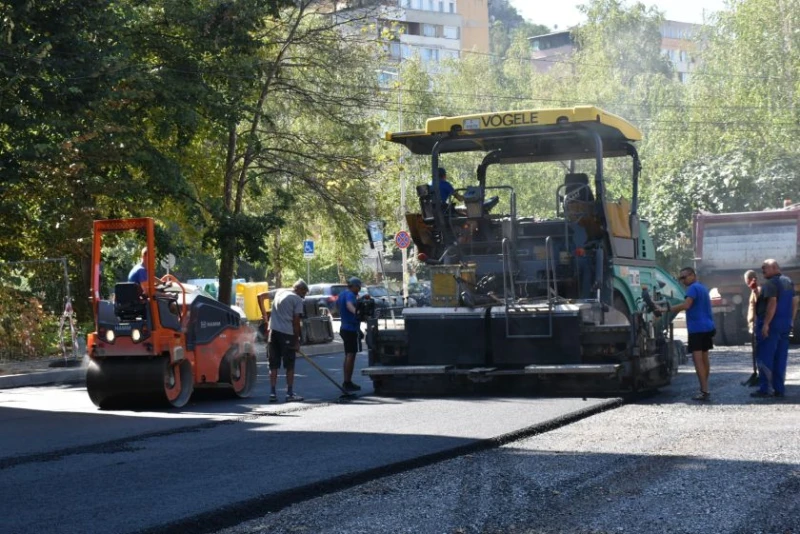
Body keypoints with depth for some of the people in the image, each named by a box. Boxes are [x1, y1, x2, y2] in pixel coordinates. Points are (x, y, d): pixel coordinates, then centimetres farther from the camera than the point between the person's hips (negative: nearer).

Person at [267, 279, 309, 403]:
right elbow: (296, 322, -7)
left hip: (273, 331, 6)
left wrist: (264, 315, 24)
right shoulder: (297, 300, -4)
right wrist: (297, 341, -2)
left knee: (273, 365, 8)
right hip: (287, 334, -6)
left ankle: (272, 393, 6)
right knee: (289, 366, 3)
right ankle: (290, 394, 6)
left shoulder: (280, 292, 14)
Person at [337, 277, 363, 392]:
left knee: (348, 355, 16)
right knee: (351, 355, -10)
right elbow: (349, 305, -39)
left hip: (345, 328, 10)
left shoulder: (342, 294, 14)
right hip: (351, 329, -10)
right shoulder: (350, 295, -16)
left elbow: (337, 304, 34)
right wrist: (355, 312, -59)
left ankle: (346, 382, 20)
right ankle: (348, 383, -13)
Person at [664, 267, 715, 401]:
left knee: (698, 359, -11)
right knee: (704, 358, 16)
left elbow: (686, 305, -26)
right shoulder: (702, 288, 19)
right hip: (707, 327, 10)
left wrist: (666, 309, -27)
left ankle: (705, 391, -18)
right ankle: (704, 388, 23)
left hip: (697, 328, -10)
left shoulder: (693, 288, -11)